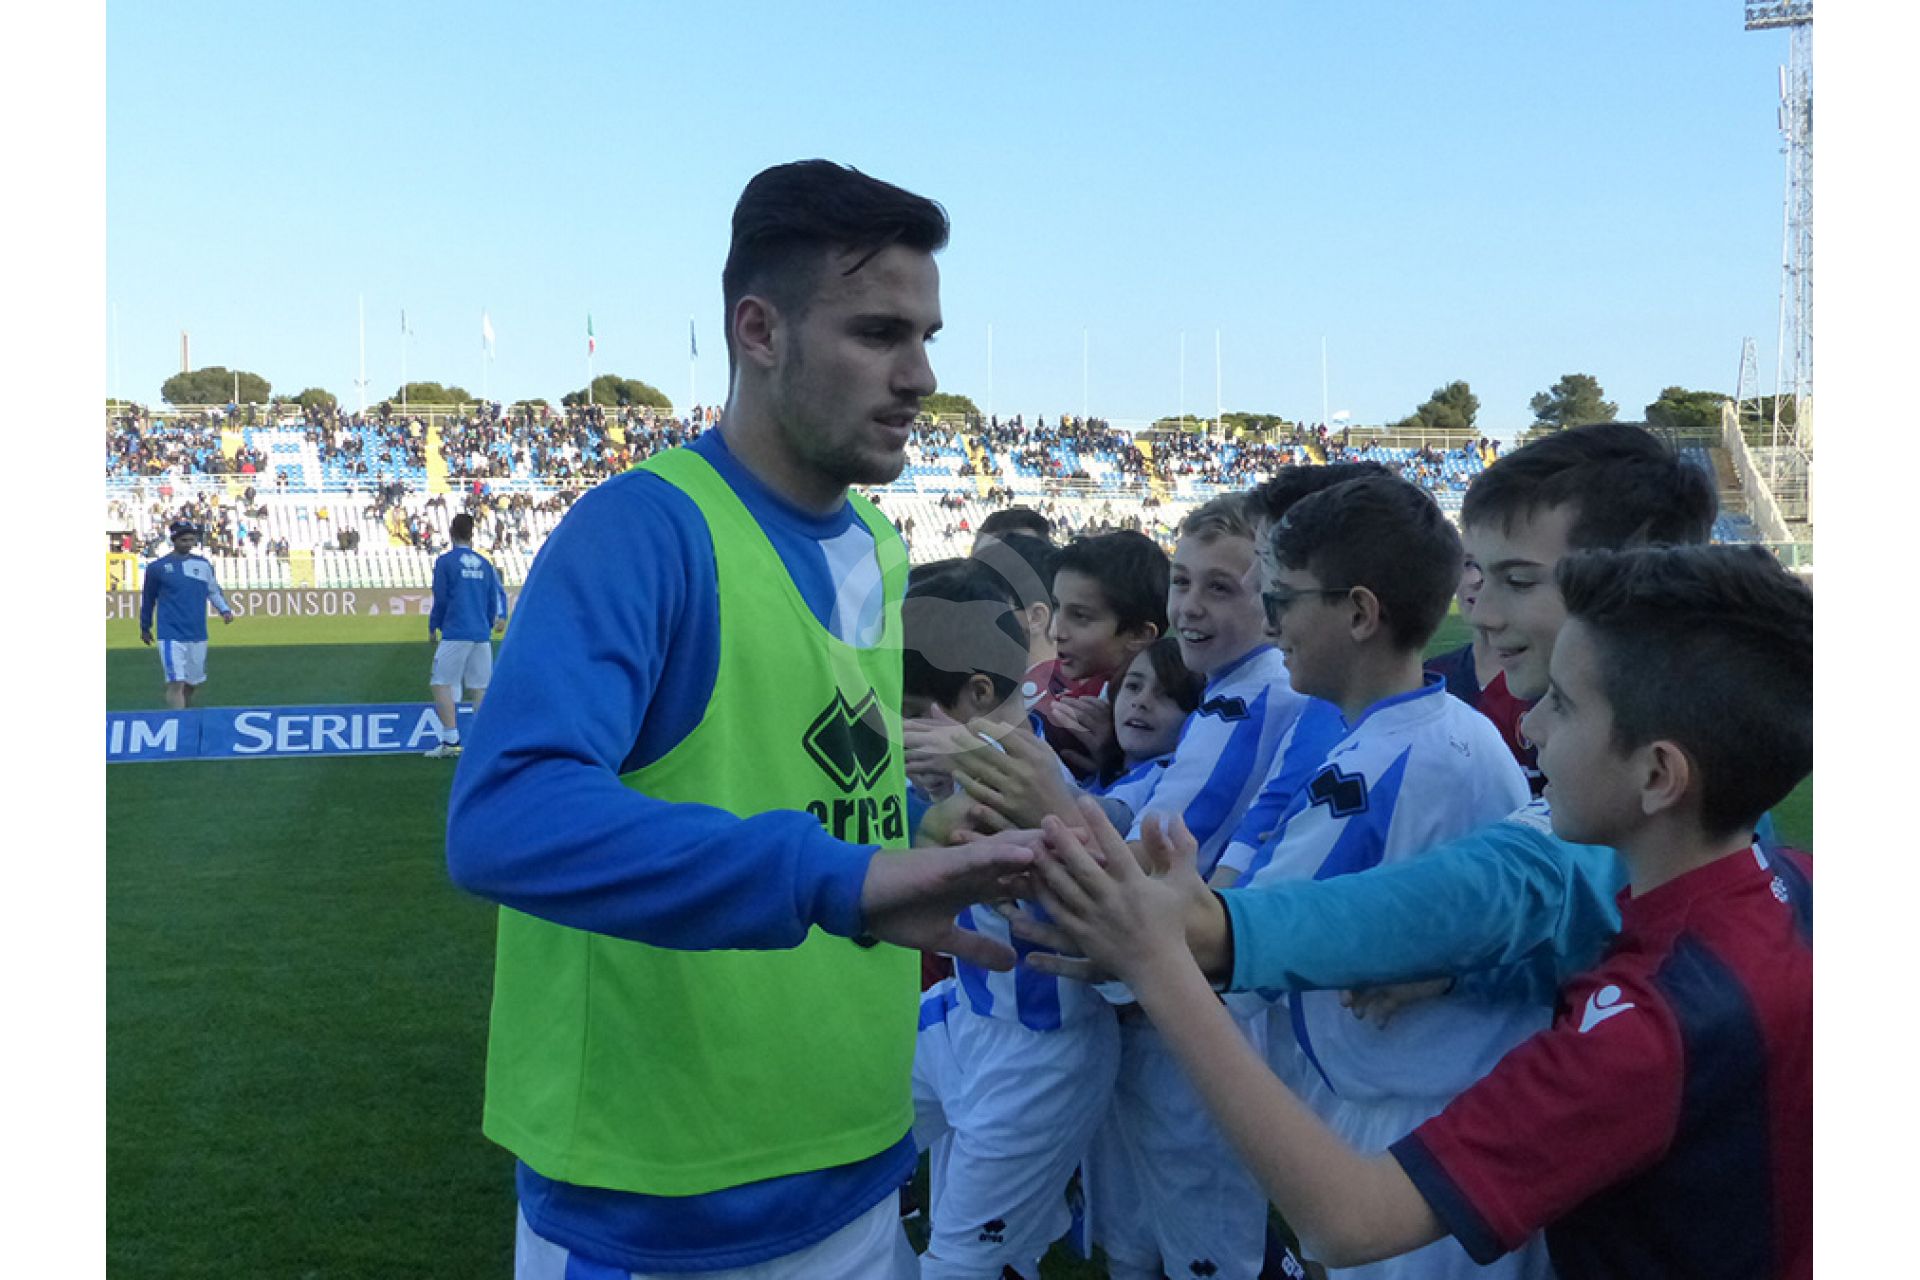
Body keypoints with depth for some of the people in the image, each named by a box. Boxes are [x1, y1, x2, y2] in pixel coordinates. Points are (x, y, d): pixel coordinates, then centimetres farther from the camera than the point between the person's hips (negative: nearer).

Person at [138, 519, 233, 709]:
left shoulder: (203, 564, 7)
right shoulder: (157, 568, -1)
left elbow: (214, 590, 17)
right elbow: (148, 599, 10)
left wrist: (225, 609, -2)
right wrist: (145, 628, 19)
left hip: (198, 636, 4)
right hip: (171, 636, -4)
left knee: (194, 683, 12)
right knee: (176, 683, -13)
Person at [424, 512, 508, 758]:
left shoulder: (445, 561, -3)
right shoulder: (484, 564, 11)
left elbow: (440, 599, -4)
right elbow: (494, 599, 13)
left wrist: (433, 628, 9)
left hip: (455, 633, -5)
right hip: (482, 635, 5)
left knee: (441, 684, -1)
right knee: (479, 688, 8)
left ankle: (451, 740, -11)